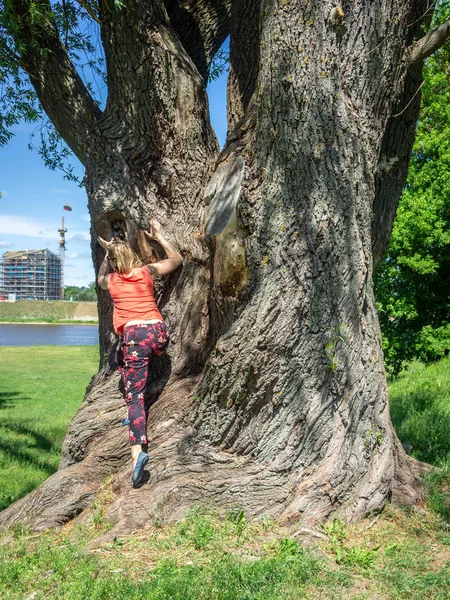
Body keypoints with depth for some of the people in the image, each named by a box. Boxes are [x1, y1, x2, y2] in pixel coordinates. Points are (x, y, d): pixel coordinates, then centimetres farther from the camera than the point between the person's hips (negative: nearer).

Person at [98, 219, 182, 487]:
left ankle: (138, 451, -26)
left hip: (136, 334, -3)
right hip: (160, 332, 3)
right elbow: (177, 259, 28)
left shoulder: (111, 280, 12)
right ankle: (137, 415, 26)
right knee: (127, 362, 34)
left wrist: (107, 253, 37)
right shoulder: (147, 271, 12)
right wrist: (159, 236, 30)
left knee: (135, 394, -6)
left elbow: (100, 279, 40)